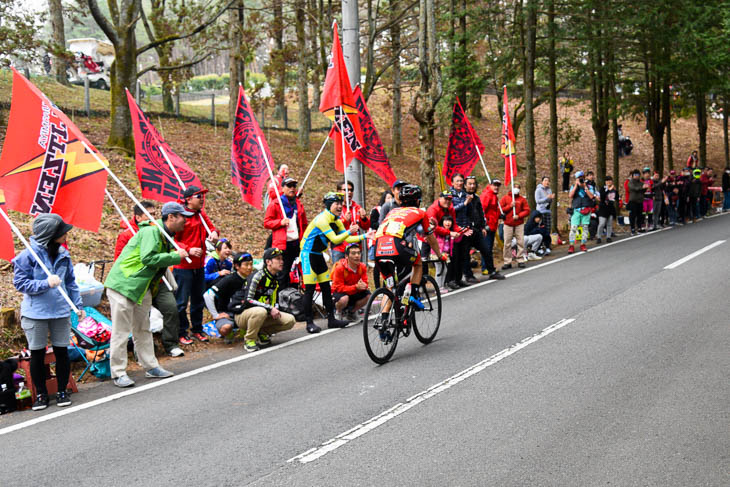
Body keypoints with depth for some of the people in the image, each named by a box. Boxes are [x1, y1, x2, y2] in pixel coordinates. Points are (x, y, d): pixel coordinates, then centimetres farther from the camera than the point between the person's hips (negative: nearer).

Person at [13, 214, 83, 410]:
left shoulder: (63, 254, 4)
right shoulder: (28, 255, -11)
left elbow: (71, 281, 14)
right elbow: (20, 283, -10)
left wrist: (78, 304, 10)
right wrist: (46, 284, -21)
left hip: (61, 311, 4)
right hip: (35, 313, -4)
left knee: (62, 352, 7)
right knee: (37, 355, 5)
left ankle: (62, 391, 20)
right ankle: (41, 394, 19)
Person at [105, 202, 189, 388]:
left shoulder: (165, 235, 12)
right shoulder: (151, 232, -19)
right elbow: (148, 258, -29)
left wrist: (179, 254, 0)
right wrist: (176, 257, -21)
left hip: (142, 287, 10)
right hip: (122, 284, -10)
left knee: (143, 329, 17)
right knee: (121, 331, -5)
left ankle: (151, 367, 25)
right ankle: (118, 373, 0)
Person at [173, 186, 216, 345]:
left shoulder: (201, 215, 9)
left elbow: (210, 227, 21)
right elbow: (173, 240, -15)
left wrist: (214, 232, -3)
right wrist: (188, 250, -26)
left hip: (199, 266, 8)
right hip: (183, 267, -8)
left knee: (198, 299, 16)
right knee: (182, 301, -1)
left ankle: (197, 330, 27)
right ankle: (182, 333, 9)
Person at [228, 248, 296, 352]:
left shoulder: (276, 280, 8)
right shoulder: (258, 276, -17)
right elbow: (247, 300, -25)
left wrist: (275, 310, -2)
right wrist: (270, 308, -28)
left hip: (265, 313, 7)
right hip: (242, 314, -7)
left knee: (290, 320, -10)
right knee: (260, 311, -41)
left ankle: (261, 333, 6)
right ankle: (249, 340, -17)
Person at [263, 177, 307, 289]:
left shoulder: (299, 204, 17)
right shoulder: (275, 204, 3)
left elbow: (304, 224, 22)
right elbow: (266, 223, 1)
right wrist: (280, 222, -15)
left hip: (297, 243, 5)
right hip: (282, 244, -5)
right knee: (283, 274, -5)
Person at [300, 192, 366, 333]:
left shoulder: (337, 221, 7)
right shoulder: (322, 219, -20)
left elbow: (346, 239, 7)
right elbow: (335, 239, -25)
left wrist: (364, 237, -1)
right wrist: (349, 232, -36)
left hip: (319, 255, 9)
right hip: (308, 254, -9)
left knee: (326, 287, 7)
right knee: (310, 289, -9)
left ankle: (331, 319, 12)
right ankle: (309, 323, -5)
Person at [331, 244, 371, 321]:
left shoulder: (362, 267, -9)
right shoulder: (339, 268, -24)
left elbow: (365, 282, -8)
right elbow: (339, 287, -26)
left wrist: (363, 286, -35)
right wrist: (356, 287, -39)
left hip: (354, 293, 5)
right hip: (339, 292, -5)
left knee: (368, 295, -21)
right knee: (344, 299, -38)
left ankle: (351, 311, 5)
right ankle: (338, 311, -1)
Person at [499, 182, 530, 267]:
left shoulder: (522, 199, 7)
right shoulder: (505, 198, 5)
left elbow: (527, 211, 4)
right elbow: (499, 209, 0)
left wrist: (519, 216, -10)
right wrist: (510, 206, -10)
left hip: (519, 224, 1)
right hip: (508, 224, -1)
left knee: (520, 242, -3)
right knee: (507, 243, -3)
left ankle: (521, 260, 5)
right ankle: (507, 262, 2)